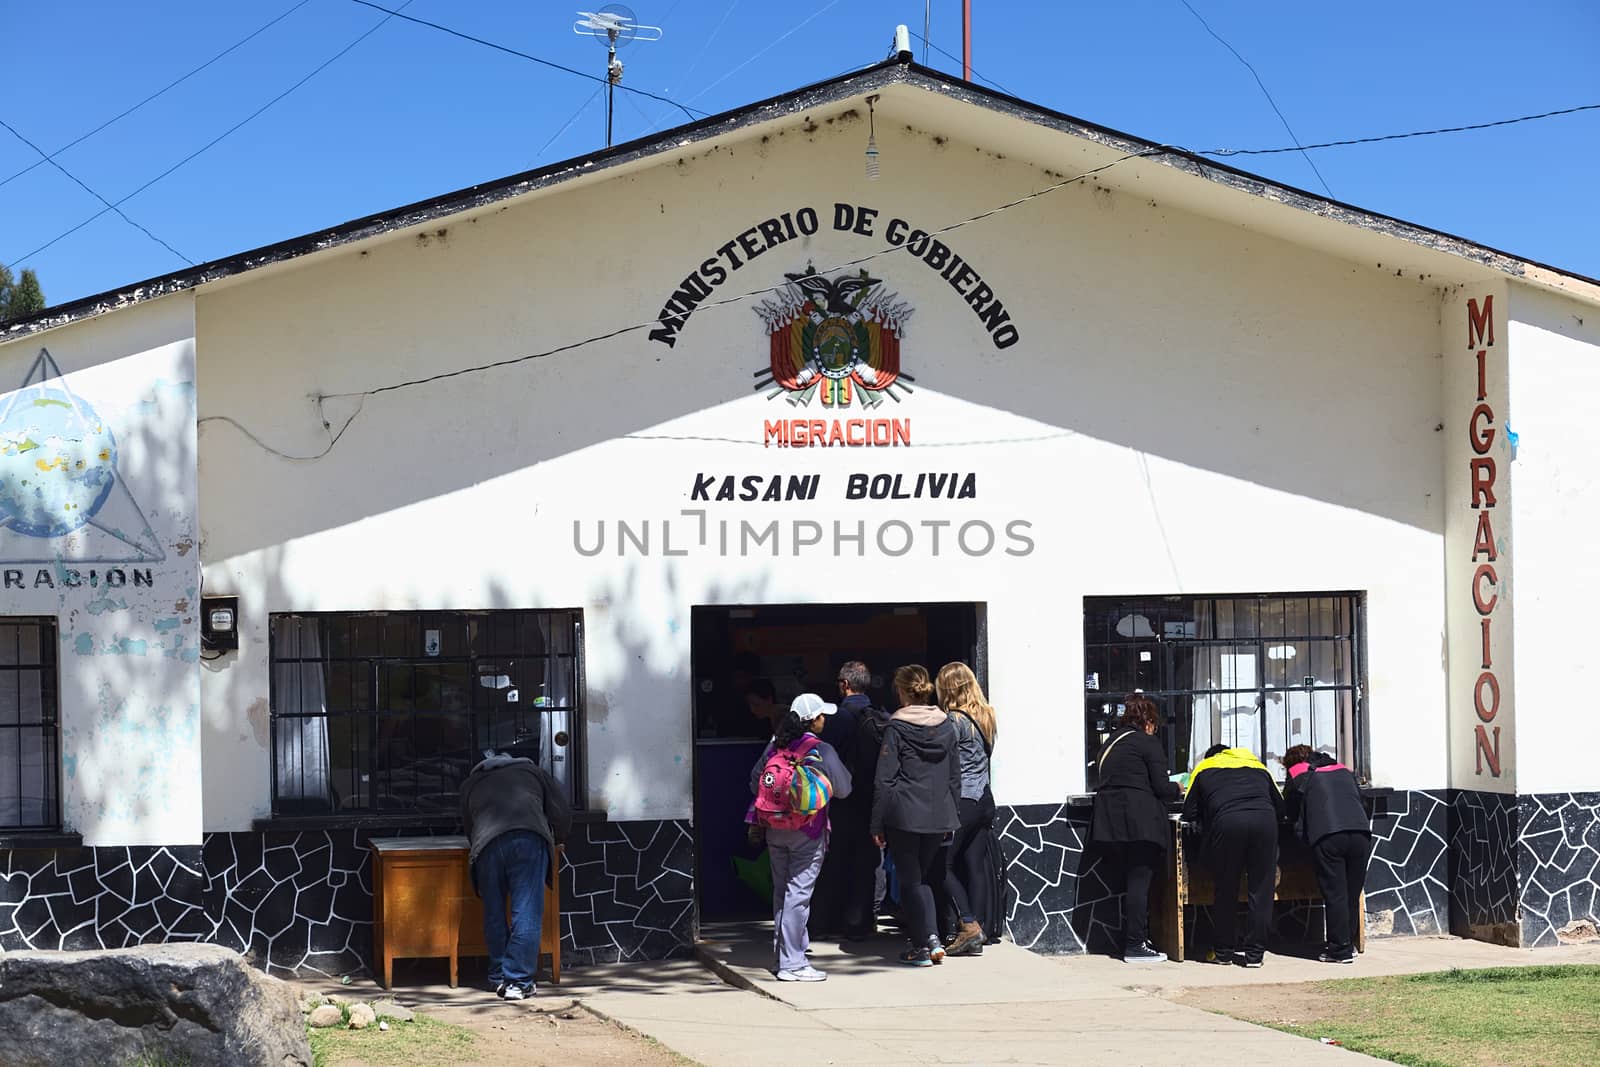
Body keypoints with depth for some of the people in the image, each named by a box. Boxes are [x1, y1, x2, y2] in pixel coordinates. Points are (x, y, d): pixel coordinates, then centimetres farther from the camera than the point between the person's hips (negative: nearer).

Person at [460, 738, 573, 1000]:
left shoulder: (470, 784, 34)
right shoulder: (533, 772, 30)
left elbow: (468, 827, 35)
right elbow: (562, 813, 24)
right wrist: (555, 841, 43)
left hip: (486, 846, 2)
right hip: (529, 838, -2)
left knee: (494, 916, 15)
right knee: (527, 914, -2)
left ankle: (499, 979, 20)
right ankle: (518, 982, -7)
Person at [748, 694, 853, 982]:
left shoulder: (775, 746, 4)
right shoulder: (821, 751, -13)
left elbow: (755, 781, 8)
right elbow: (842, 789, -9)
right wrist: (839, 765, 10)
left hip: (775, 831, 6)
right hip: (807, 833, -6)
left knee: (781, 892, 16)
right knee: (798, 895, -5)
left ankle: (781, 955, 24)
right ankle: (792, 963, -5)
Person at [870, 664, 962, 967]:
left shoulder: (895, 728, -9)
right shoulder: (946, 726, 5)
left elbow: (884, 779, -9)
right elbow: (955, 776, 11)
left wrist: (877, 823, -4)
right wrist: (952, 816, 19)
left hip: (904, 816, -5)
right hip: (939, 816, 5)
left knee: (910, 879, 5)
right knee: (923, 876, 18)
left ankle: (922, 945, 3)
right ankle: (932, 939, 6)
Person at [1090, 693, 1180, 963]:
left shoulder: (1109, 743, 20)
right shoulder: (1148, 743, -4)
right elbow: (1161, 787, -8)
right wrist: (1177, 788, 14)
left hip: (1109, 820, 8)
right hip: (1139, 821, -7)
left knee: (1132, 879, 14)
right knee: (1140, 880, -5)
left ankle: (1135, 940, 14)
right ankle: (1135, 945, -7)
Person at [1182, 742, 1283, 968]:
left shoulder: (1204, 768, 27)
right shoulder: (1257, 766, 34)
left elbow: (1189, 813, 20)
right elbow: (1280, 807, 30)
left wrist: (1208, 813, 42)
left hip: (1227, 822, -1)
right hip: (1264, 820, 1)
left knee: (1226, 889, 11)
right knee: (1261, 888, 7)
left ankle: (1222, 951, 18)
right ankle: (1254, 953, 7)